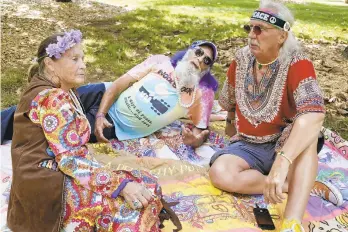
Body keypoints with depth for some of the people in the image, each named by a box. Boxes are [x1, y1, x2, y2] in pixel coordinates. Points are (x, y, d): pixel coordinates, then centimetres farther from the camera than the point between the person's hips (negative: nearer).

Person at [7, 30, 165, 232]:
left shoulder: (59, 92, 13)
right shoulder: (52, 99, -19)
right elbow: (71, 161, -25)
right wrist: (121, 185, -28)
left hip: (55, 176, 10)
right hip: (49, 188, -10)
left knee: (143, 183, 0)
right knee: (137, 200, -19)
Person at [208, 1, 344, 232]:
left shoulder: (298, 64, -20)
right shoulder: (241, 60, -5)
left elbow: (314, 115, -39)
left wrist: (281, 163, -51)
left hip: (286, 145, -3)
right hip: (248, 146, 4)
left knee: (307, 130, -38)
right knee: (219, 173, -29)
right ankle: (306, 184, -19)